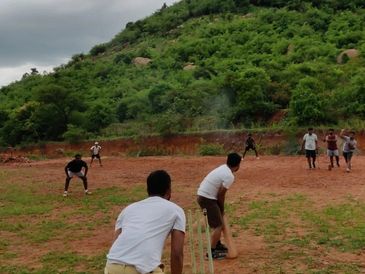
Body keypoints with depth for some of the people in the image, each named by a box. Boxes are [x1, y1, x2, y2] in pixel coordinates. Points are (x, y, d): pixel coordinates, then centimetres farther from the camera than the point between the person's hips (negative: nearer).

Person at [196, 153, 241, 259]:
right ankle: (212, 251, 0)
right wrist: (222, 209, 2)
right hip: (207, 198, -10)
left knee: (218, 222, 24)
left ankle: (217, 245, 37)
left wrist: (221, 209, 16)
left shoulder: (223, 168, 11)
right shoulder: (230, 176, -17)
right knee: (218, 225, -4)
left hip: (203, 195, 10)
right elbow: (221, 194, -14)